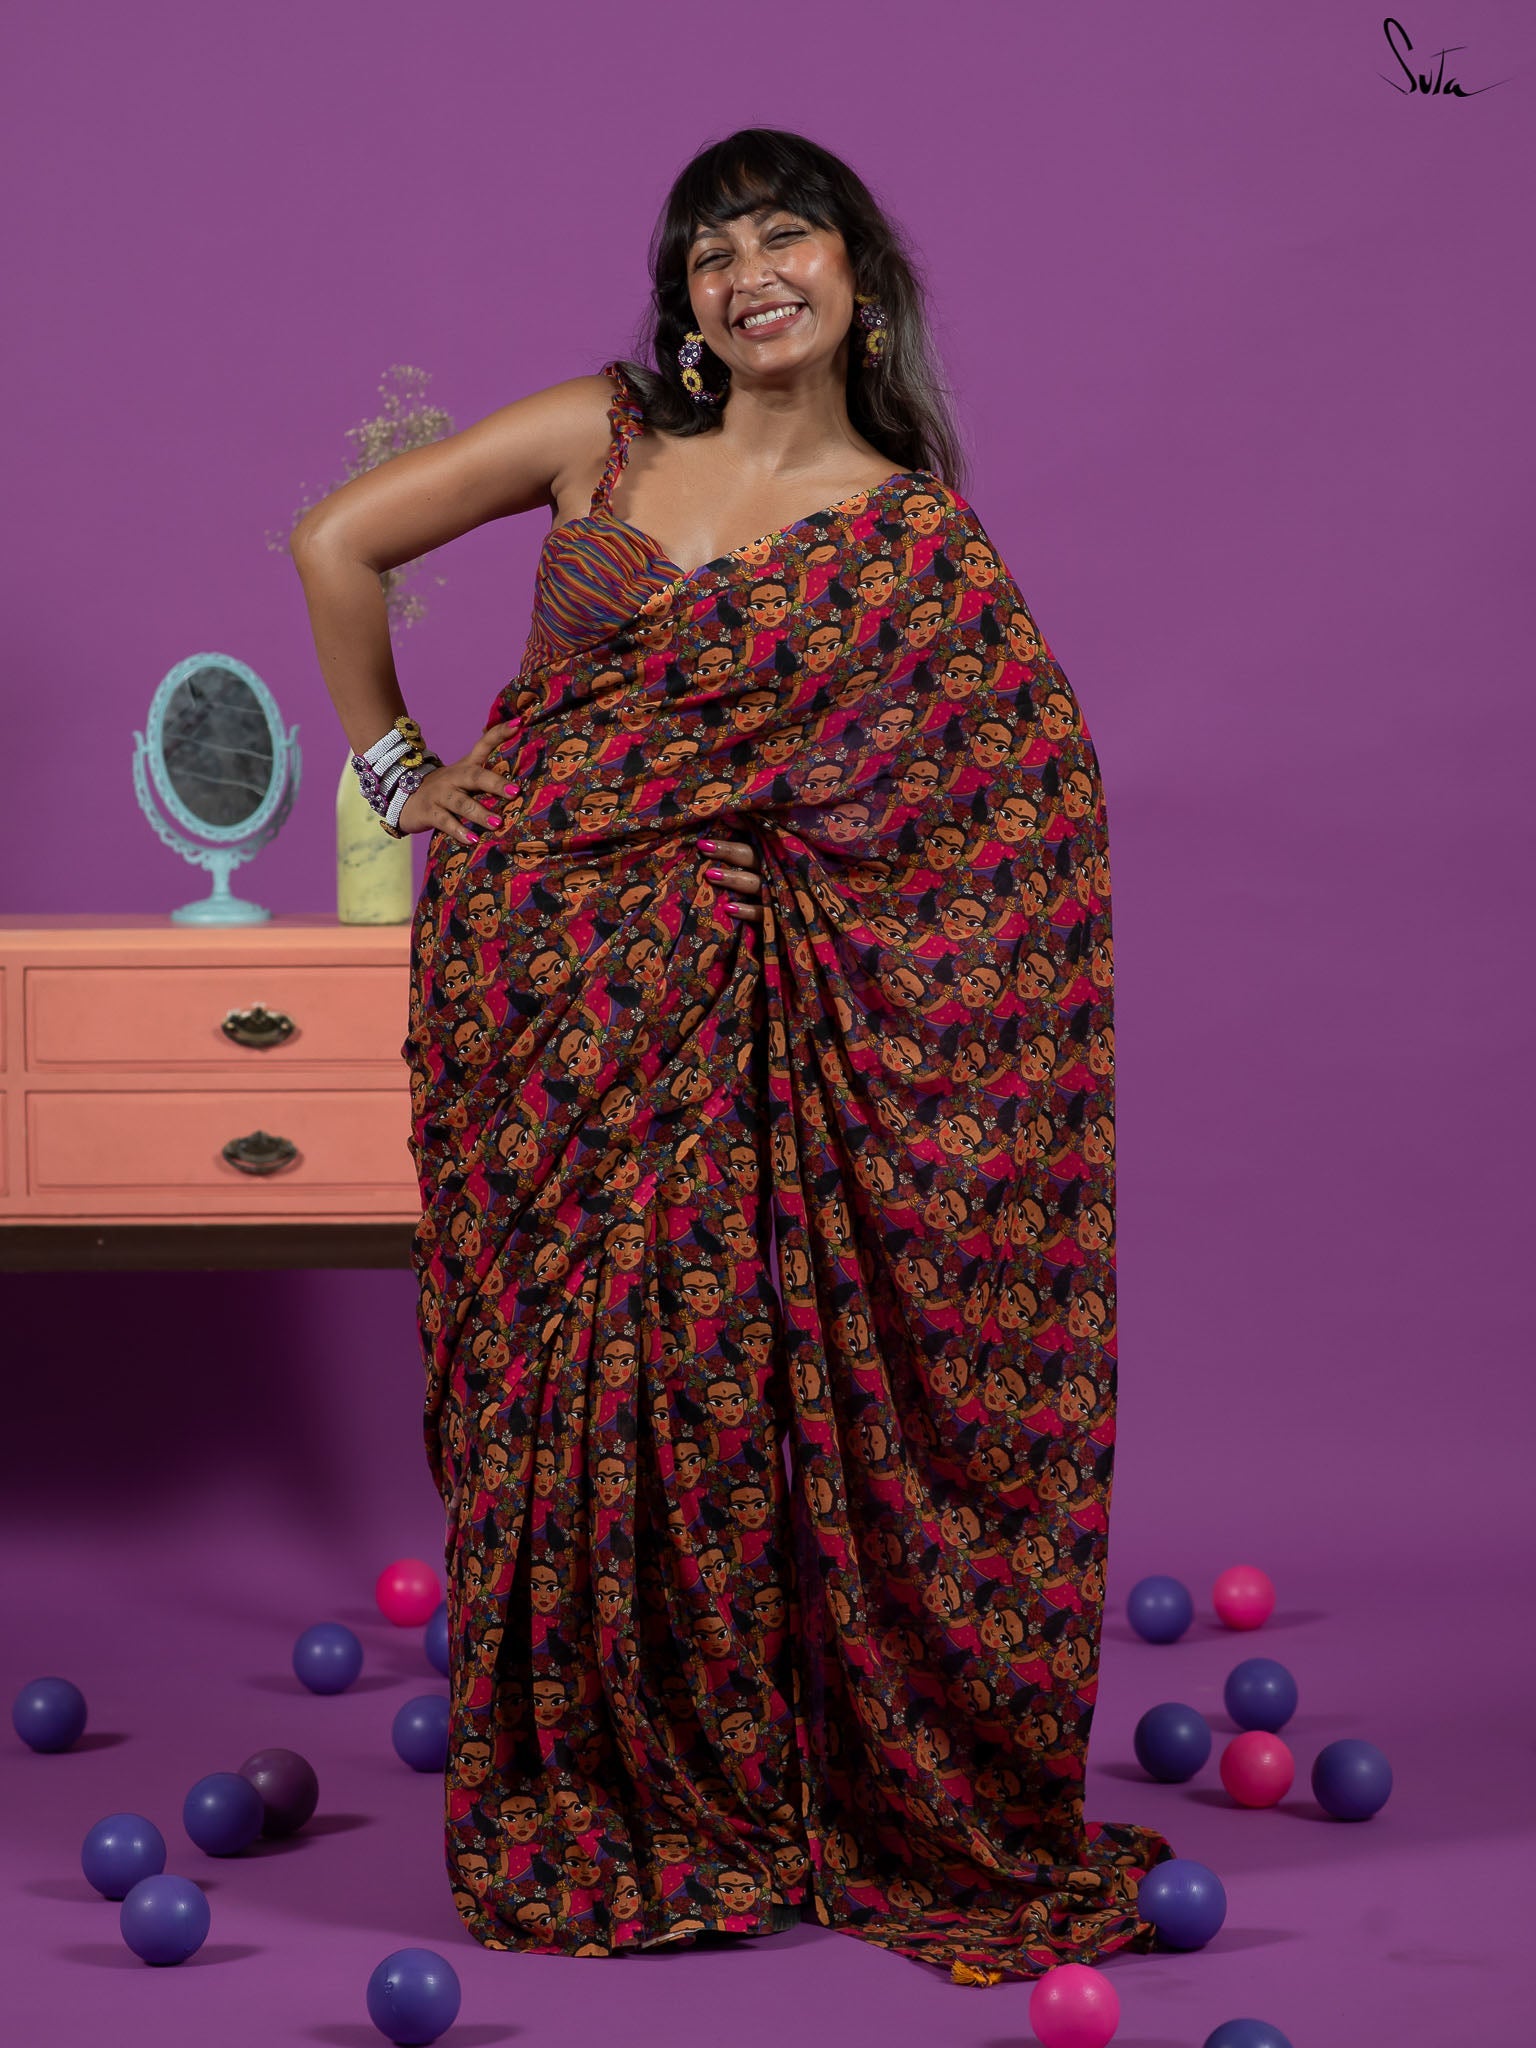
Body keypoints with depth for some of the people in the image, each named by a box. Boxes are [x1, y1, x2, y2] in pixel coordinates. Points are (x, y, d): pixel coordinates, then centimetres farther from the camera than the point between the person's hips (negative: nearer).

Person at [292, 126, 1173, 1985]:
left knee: (724, 1386, 0)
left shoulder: (920, 542, -1)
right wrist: (394, 768, 7)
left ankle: (747, 1795, 19)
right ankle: (575, 1808, 21)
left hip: (733, 1020, -1)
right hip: (526, 969, 2)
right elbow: (337, 544, 9)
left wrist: (786, 867, -10)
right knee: (549, 1381, 6)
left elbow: (1029, 804, -3)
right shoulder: (599, 434, 2)